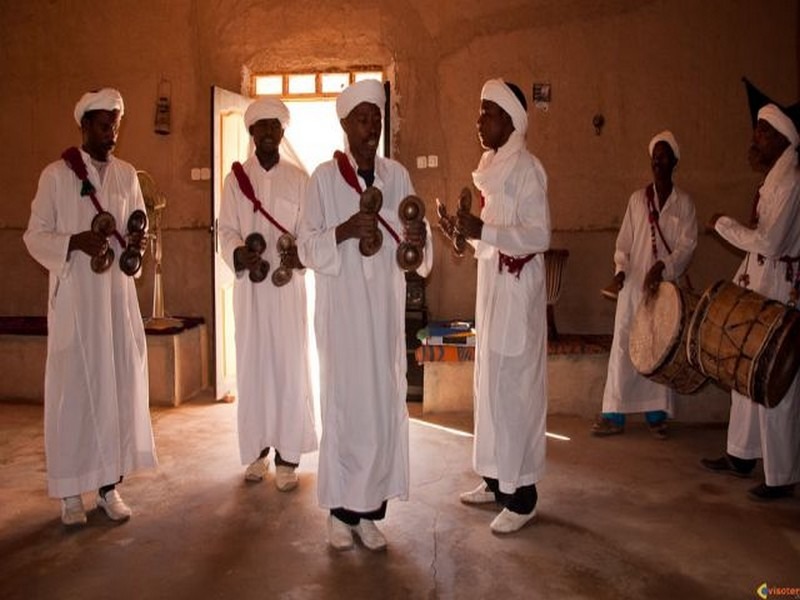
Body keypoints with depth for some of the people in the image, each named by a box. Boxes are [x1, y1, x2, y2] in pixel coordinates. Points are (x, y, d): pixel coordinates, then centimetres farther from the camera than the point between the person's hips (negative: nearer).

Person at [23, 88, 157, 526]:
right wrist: (75, 242, -20)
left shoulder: (127, 175, 8)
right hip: (74, 295, -3)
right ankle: (70, 490, 14)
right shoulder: (56, 175, -2)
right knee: (74, 388, 1)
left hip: (118, 293, 4)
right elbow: (35, 235, -2)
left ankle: (109, 483, 17)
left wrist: (138, 243, -8)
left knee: (120, 383, 4)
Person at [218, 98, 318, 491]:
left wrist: (301, 252, -19)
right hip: (249, 283, 1)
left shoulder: (299, 179, 6)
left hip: (288, 283, -1)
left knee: (289, 363, -2)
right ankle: (257, 450, 18)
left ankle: (288, 455, 7)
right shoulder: (235, 178, 8)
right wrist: (238, 254, -17)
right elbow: (226, 230, 4)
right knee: (252, 364, 5)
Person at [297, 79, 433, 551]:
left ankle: (371, 510, 16)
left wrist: (418, 237, -17)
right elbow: (308, 246, -4)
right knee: (345, 402, 0)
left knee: (385, 403, 3)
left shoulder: (398, 175, 7)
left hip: (385, 308, 3)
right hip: (342, 309, -3)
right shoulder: (325, 177, -1)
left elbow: (416, 246, 5)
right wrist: (345, 230, -21)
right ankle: (341, 511, 15)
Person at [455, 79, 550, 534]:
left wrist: (484, 231, -26)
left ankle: (522, 494, 6)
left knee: (512, 385, -5)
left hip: (517, 286, -9)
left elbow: (540, 235, -18)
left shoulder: (526, 168, -11)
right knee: (491, 382, 12)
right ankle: (498, 479, 24)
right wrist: (469, 231, 6)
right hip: (492, 281, 9)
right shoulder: (493, 167, 14)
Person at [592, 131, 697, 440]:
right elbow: (624, 241, 7)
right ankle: (615, 414, 3)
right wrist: (620, 270, -8)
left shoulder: (684, 202, 4)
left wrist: (663, 267, -19)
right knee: (623, 346, -1)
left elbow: (687, 245, -4)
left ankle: (656, 414, 14)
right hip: (633, 284, 1)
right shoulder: (637, 198, 9)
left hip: (666, 284, -1)